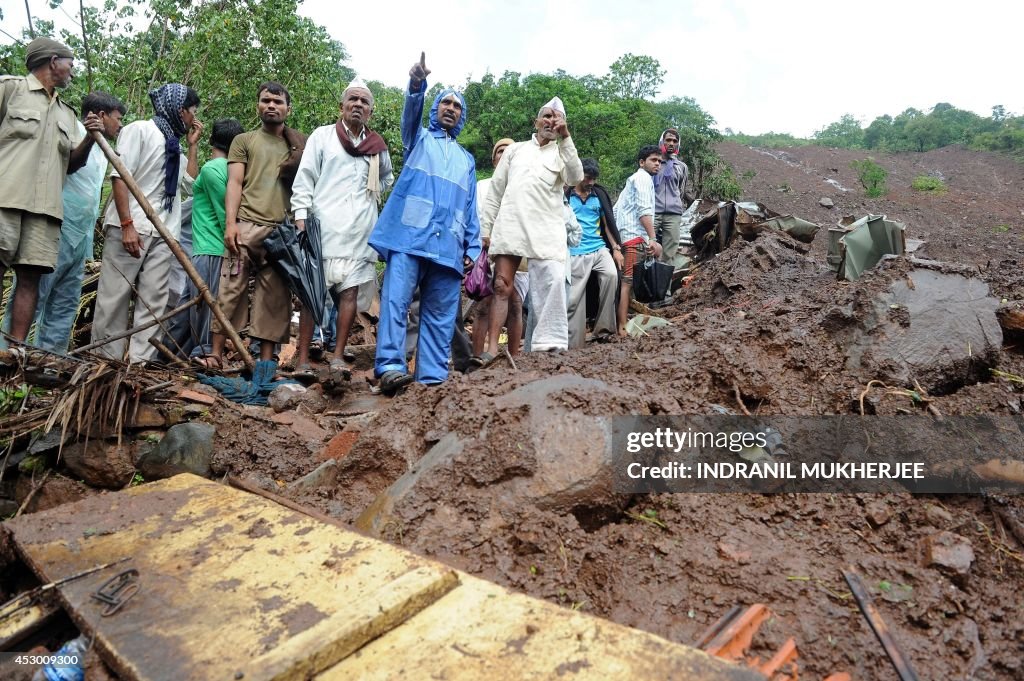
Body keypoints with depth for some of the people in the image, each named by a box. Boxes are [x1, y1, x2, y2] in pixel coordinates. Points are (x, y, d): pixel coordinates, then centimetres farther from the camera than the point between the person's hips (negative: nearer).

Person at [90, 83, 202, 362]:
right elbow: (119, 176, -8)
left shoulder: (175, 145, 22)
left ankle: (141, 364, 0)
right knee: (115, 297, -3)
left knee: (154, 301, -1)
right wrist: (127, 225, -17)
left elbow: (190, 185, 19)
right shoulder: (139, 130, 1)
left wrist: (193, 145, 16)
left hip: (163, 233, 7)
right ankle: (106, 361, 2)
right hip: (130, 228, -7)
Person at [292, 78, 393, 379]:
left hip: (360, 229, 3)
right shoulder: (322, 135, 8)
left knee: (350, 291, -2)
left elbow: (388, 178, 35)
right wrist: (301, 217, -9)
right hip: (324, 226, -3)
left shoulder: (377, 146, 16)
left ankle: (338, 355, 4)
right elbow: (304, 180, 2)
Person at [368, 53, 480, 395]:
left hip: (449, 245, 4)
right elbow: (411, 111, -4)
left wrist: (473, 247, 11)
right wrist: (417, 85, -26)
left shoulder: (466, 159, 29)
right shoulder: (419, 139, 19)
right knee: (395, 300, -18)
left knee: (440, 315, -1)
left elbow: (471, 208, 24)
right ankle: (390, 366, -23)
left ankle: (432, 377, 1)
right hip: (409, 236, -3)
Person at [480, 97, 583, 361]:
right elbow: (496, 192, 18)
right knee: (501, 286, -3)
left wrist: (565, 137, -7)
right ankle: (492, 348, -2)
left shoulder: (562, 153, 16)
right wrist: (485, 227, 11)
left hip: (547, 230, -1)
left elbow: (575, 177, -7)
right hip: (510, 226, 1)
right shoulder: (515, 149, 21)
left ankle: (550, 344, -10)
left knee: (553, 282, -15)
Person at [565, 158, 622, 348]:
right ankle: (574, 342, 6)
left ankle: (604, 327, -14)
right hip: (576, 253, -2)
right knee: (574, 298, -3)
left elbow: (607, 223, 15)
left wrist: (616, 248, 8)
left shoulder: (599, 195, 11)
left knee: (611, 274, -24)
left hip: (599, 248, 3)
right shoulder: (565, 196, 1)